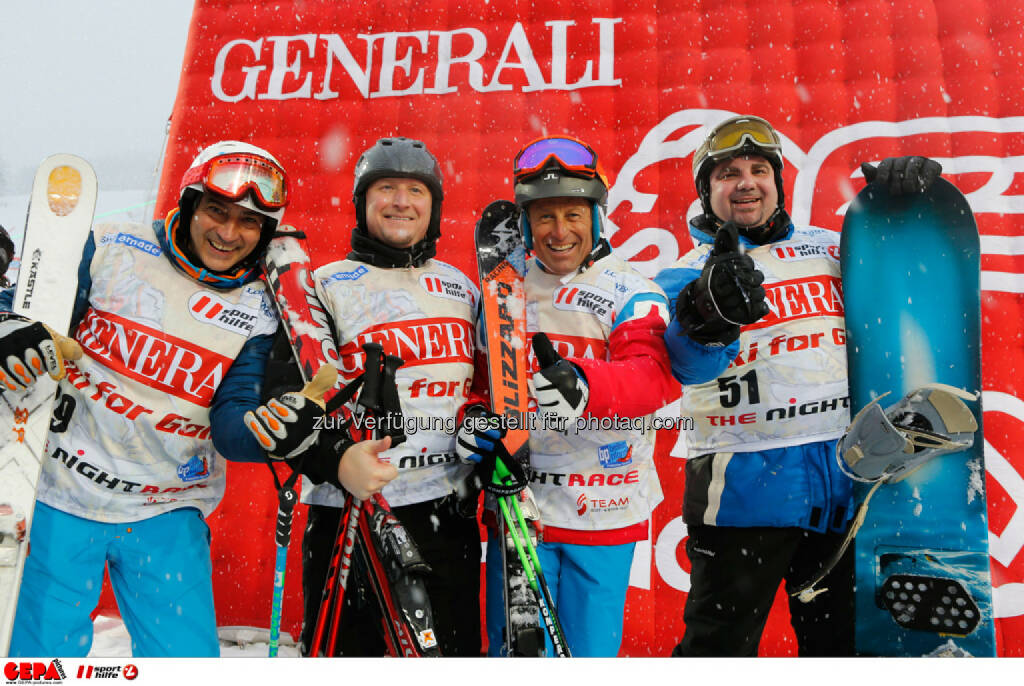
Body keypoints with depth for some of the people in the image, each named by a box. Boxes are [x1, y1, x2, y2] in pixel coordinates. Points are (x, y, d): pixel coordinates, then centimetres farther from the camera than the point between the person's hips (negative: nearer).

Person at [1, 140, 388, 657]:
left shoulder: (259, 314, -2)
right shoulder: (109, 250, -4)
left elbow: (234, 422, -11)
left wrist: (326, 456, -31)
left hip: (167, 516, 1)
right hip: (61, 497, -1)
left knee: (187, 661, 1)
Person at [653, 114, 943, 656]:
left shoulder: (827, 246, 12)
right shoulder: (688, 273, 0)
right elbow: (686, 359, -19)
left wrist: (905, 191, 0)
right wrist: (708, 314, -43)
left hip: (847, 476, 5)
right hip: (745, 482, -4)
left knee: (841, 638, 17)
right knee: (721, 644, -1)